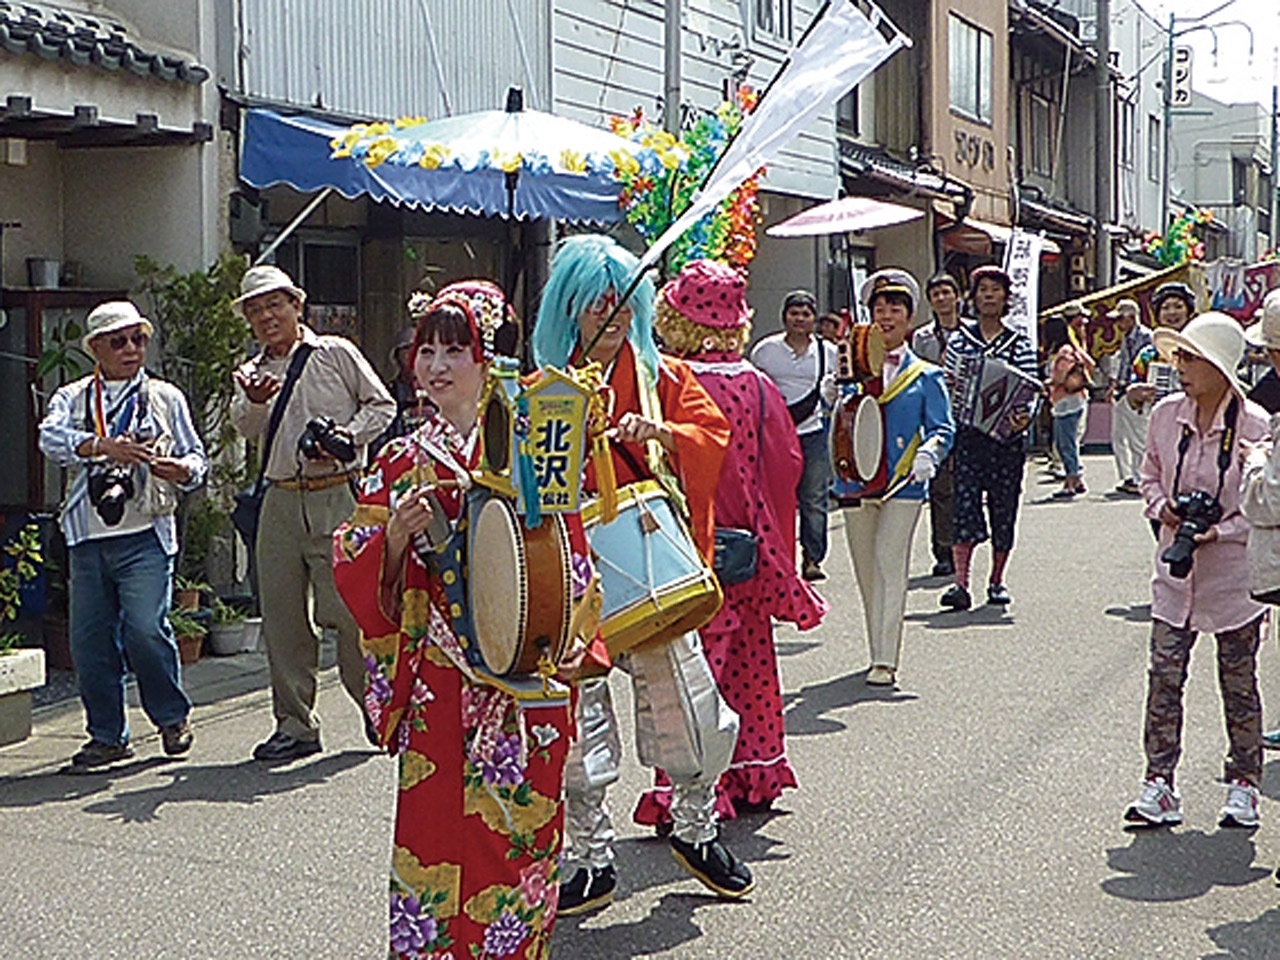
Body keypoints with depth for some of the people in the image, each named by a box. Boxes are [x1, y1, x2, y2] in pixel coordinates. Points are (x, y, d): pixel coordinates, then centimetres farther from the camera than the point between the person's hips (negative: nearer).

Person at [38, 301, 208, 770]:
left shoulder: (165, 397, 13)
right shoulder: (72, 398, 13)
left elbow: (196, 458, 12)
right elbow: (51, 437, -8)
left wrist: (181, 470, -12)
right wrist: (103, 446, -25)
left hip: (145, 534, -2)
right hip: (87, 537, 2)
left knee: (145, 629, -14)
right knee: (89, 639, 2)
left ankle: (172, 717, 9)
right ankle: (107, 736, 17)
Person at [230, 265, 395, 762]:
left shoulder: (336, 354, 5)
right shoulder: (253, 373, 15)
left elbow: (382, 405, 6)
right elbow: (245, 428, -2)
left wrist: (348, 436, -10)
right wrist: (255, 402, -24)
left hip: (337, 498, -4)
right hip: (281, 501, 4)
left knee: (346, 606, -6)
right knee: (282, 617, 4)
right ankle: (295, 725, 13)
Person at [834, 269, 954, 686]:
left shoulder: (926, 375, 7)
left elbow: (942, 427, 3)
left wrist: (929, 453, -17)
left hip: (903, 484, -3)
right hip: (856, 481, 3)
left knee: (890, 565, -12)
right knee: (866, 571, 8)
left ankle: (886, 662, -10)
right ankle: (878, 653, 20)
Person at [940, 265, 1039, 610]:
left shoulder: (1019, 343, 6)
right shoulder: (959, 338, 9)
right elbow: (948, 381, 14)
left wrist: (1025, 415, -17)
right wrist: (948, 387, -8)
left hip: (1005, 437, 0)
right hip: (967, 433, 0)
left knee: (1003, 506, 6)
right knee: (964, 504, -11)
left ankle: (997, 581, 20)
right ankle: (961, 582, -13)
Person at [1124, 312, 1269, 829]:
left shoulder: (1254, 426, -12)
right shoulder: (1166, 414, 0)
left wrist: (1216, 532, -19)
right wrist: (1162, 507, -5)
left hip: (1233, 570, -3)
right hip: (1176, 572, 3)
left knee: (1238, 682, 9)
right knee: (1164, 675, -2)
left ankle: (1242, 785, 23)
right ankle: (1159, 783, 5)